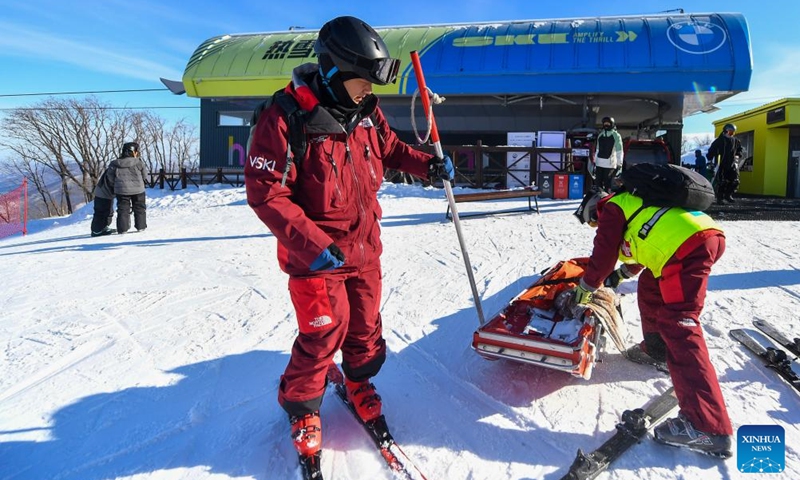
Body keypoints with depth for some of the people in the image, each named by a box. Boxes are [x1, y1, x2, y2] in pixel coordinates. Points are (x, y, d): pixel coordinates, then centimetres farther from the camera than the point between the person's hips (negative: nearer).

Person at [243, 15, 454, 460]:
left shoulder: (366, 112, 0)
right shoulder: (284, 118, -22)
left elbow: (390, 149, 19)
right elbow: (266, 194, -22)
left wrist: (428, 165, 3)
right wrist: (312, 244, -27)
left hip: (365, 245, 7)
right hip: (315, 254, -6)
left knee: (366, 324, 18)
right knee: (323, 332, 1)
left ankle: (359, 382, 46)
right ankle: (301, 406, 29)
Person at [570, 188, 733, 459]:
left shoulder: (612, 208, 10)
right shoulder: (633, 202, 34)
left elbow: (603, 255, 8)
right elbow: (644, 247, 46)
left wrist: (585, 289, 21)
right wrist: (621, 274, 58)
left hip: (688, 246, -10)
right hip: (709, 234, 10)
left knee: (678, 325, -15)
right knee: (651, 286, 27)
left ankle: (707, 427, -20)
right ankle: (657, 349, 39)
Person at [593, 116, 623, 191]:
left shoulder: (616, 135, -2)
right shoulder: (600, 135, 15)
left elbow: (619, 151, -5)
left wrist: (619, 164, -10)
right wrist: (595, 161, 19)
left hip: (610, 164, -5)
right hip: (599, 163, 6)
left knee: (608, 184, -4)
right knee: (598, 183, 8)